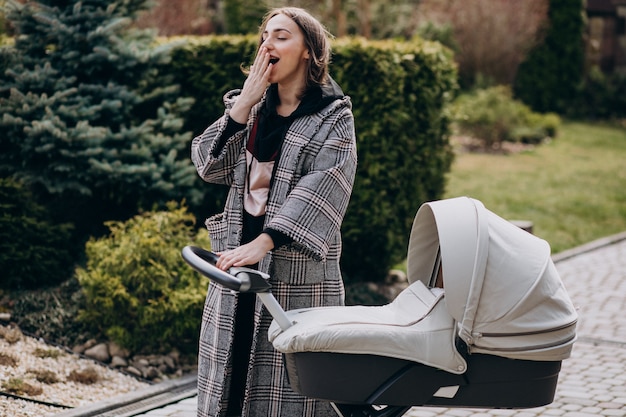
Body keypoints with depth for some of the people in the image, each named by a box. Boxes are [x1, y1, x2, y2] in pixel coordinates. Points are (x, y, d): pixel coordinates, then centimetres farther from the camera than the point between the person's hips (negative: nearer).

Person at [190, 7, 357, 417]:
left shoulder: (333, 116, -3)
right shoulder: (253, 108, 15)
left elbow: (320, 189, -17)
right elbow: (209, 165, 5)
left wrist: (263, 242, -28)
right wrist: (242, 105, -7)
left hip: (299, 274, -5)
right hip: (237, 260, 5)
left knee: (290, 383, -4)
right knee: (231, 374, 8)